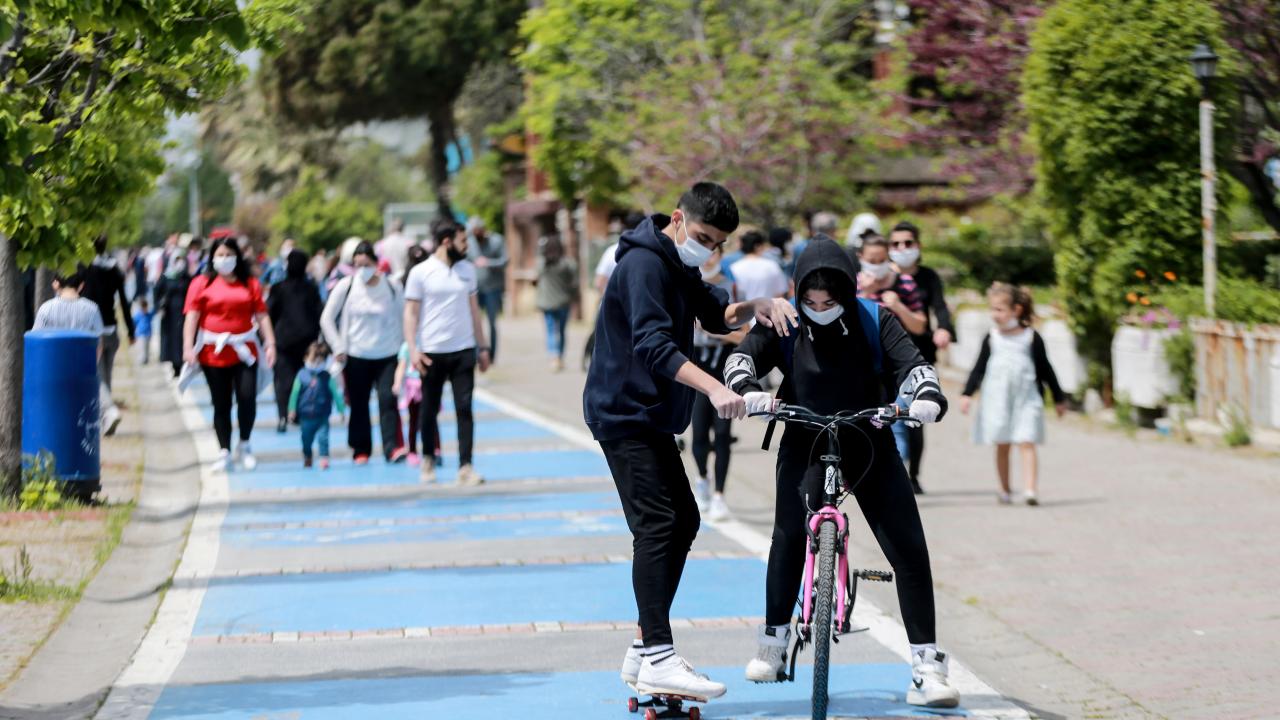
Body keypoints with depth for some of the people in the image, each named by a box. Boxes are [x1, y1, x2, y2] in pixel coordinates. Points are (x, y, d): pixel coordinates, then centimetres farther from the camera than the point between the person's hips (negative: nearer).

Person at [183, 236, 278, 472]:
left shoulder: (250, 284, 10)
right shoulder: (201, 284, 3)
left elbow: (262, 316, 10)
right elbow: (191, 317, -2)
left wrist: (270, 343, 1)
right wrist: (188, 347, -11)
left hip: (244, 351, 1)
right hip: (213, 352, -1)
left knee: (247, 398, -12)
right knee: (221, 404, 2)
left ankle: (244, 445, 8)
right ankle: (224, 453, 10)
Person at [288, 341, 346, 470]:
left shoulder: (327, 377, -6)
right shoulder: (302, 375, -4)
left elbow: (336, 394, 1)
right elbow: (295, 393, 3)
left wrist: (341, 410, 4)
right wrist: (292, 410, 4)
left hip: (322, 416, -2)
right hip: (306, 416, 2)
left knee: (323, 437, -16)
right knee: (306, 440, 15)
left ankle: (324, 459, -14)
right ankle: (307, 459, 37)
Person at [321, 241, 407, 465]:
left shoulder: (392, 286, -2)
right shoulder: (346, 286, -3)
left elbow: (403, 317, 8)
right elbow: (326, 319, 3)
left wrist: (401, 346, 3)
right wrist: (339, 347, -2)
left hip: (387, 356, -1)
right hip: (356, 356, 1)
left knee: (388, 400, -14)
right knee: (359, 405, 6)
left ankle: (392, 448, -16)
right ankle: (361, 450, 17)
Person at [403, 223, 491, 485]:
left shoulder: (467, 270, 9)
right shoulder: (420, 273, -4)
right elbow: (411, 313, -3)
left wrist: (482, 347, 13)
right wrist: (413, 350, -12)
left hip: (463, 350, 3)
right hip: (432, 352, -3)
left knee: (464, 409, -6)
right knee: (430, 410, 8)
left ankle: (465, 468, -9)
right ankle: (428, 461, 27)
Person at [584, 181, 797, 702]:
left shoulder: (679, 266, 13)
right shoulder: (643, 264, -18)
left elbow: (717, 316, 15)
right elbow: (654, 345, -28)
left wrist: (756, 306, -7)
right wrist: (714, 389, -39)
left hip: (652, 415, 10)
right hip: (625, 411, -10)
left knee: (683, 521, 12)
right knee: (657, 525, -17)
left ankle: (643, 650, 18)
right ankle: (657, 659, -22)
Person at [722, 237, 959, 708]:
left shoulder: (873, 322, -7)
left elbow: (910, 364, -15)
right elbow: (744, 356, -16)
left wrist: (928, 398, -37)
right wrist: (747, 390, -38)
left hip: (869, 444, 0)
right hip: (805, 444, 0)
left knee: (909, 547, -9)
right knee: (789, 533, -14)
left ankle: (927, 667, -6)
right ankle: (773, 642, 8)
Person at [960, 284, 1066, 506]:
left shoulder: (1031, 338, 1)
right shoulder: (991, 339, 5)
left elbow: (1045, 370, 7)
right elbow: (979, 369, 9)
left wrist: (1058, 398, 13)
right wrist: (967, 394, -1)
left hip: (1026, 398, -2)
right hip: (997, 399, 2)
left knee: (1026, 443, -10)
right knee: (1002, 445, 7)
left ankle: (1031, 489, -19)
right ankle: (1004, 490, 18)